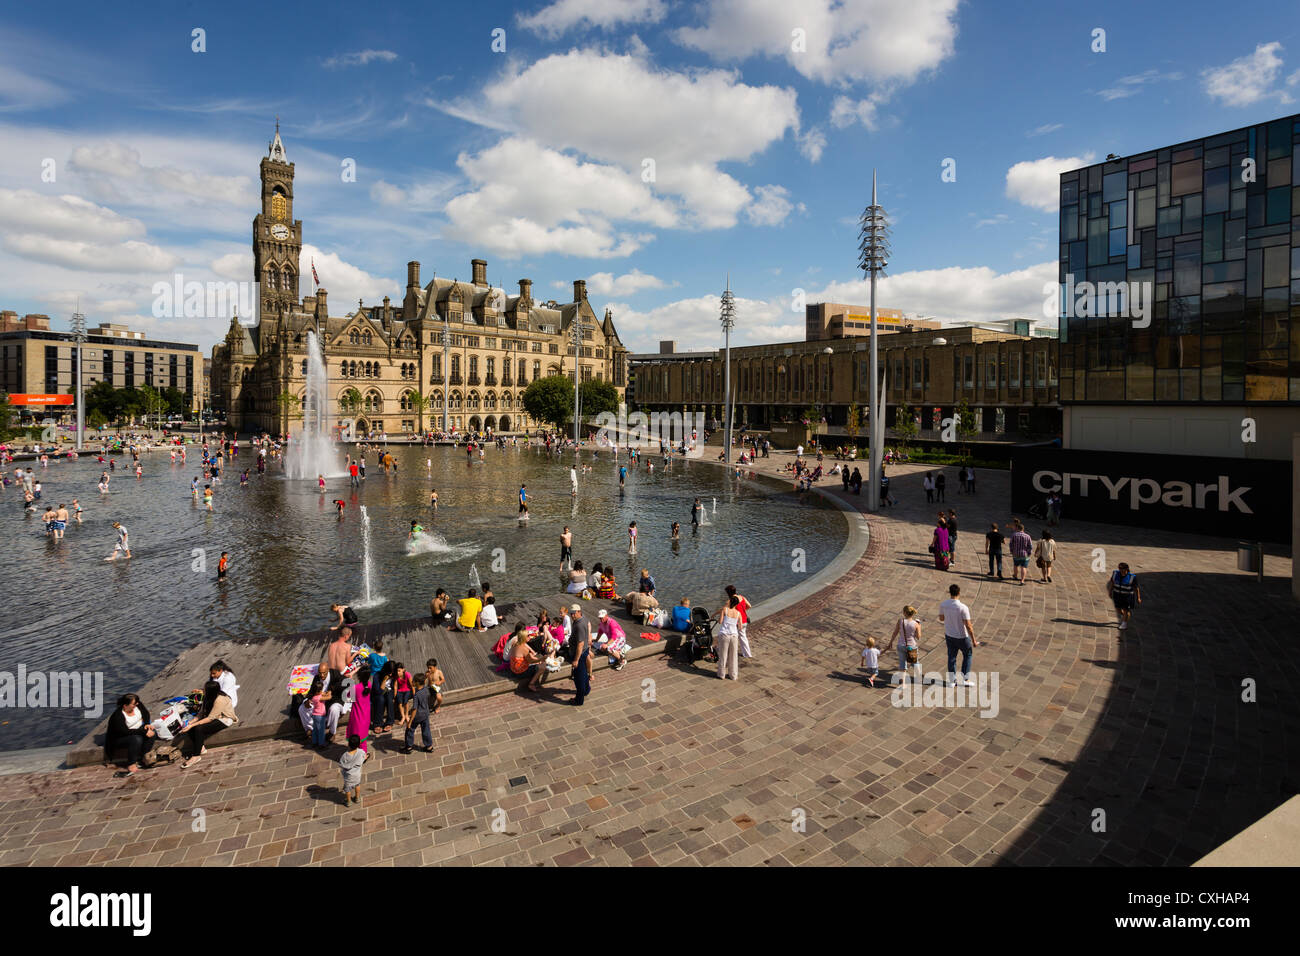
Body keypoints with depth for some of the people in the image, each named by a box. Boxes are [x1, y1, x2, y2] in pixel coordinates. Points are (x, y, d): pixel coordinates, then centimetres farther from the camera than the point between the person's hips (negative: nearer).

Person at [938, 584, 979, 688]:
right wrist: (974, 641, -14)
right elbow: (968, 626, -22)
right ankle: (965, 679, 21)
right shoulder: (963, 608, -26)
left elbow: (941, 618, 5)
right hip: (962, 637, -4)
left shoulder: (943, 605, -12)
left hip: (949, 635, 4)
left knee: (951, 657, 17)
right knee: (967, 655, 20)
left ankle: (952, 680, 25)